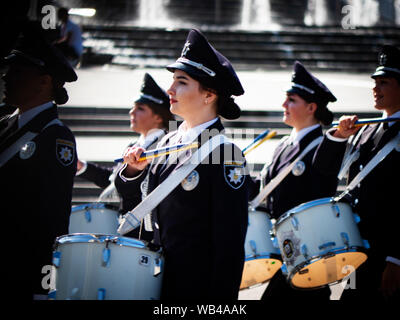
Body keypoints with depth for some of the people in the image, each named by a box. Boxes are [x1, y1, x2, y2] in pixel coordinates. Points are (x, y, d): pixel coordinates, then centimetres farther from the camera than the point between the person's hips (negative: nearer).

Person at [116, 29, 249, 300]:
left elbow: (230, 243, -16)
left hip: (198, 287, -7)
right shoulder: (168, 142, 7)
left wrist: (220, 297, -17)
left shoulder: (226, 155, -15)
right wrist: (134, 170, -2)